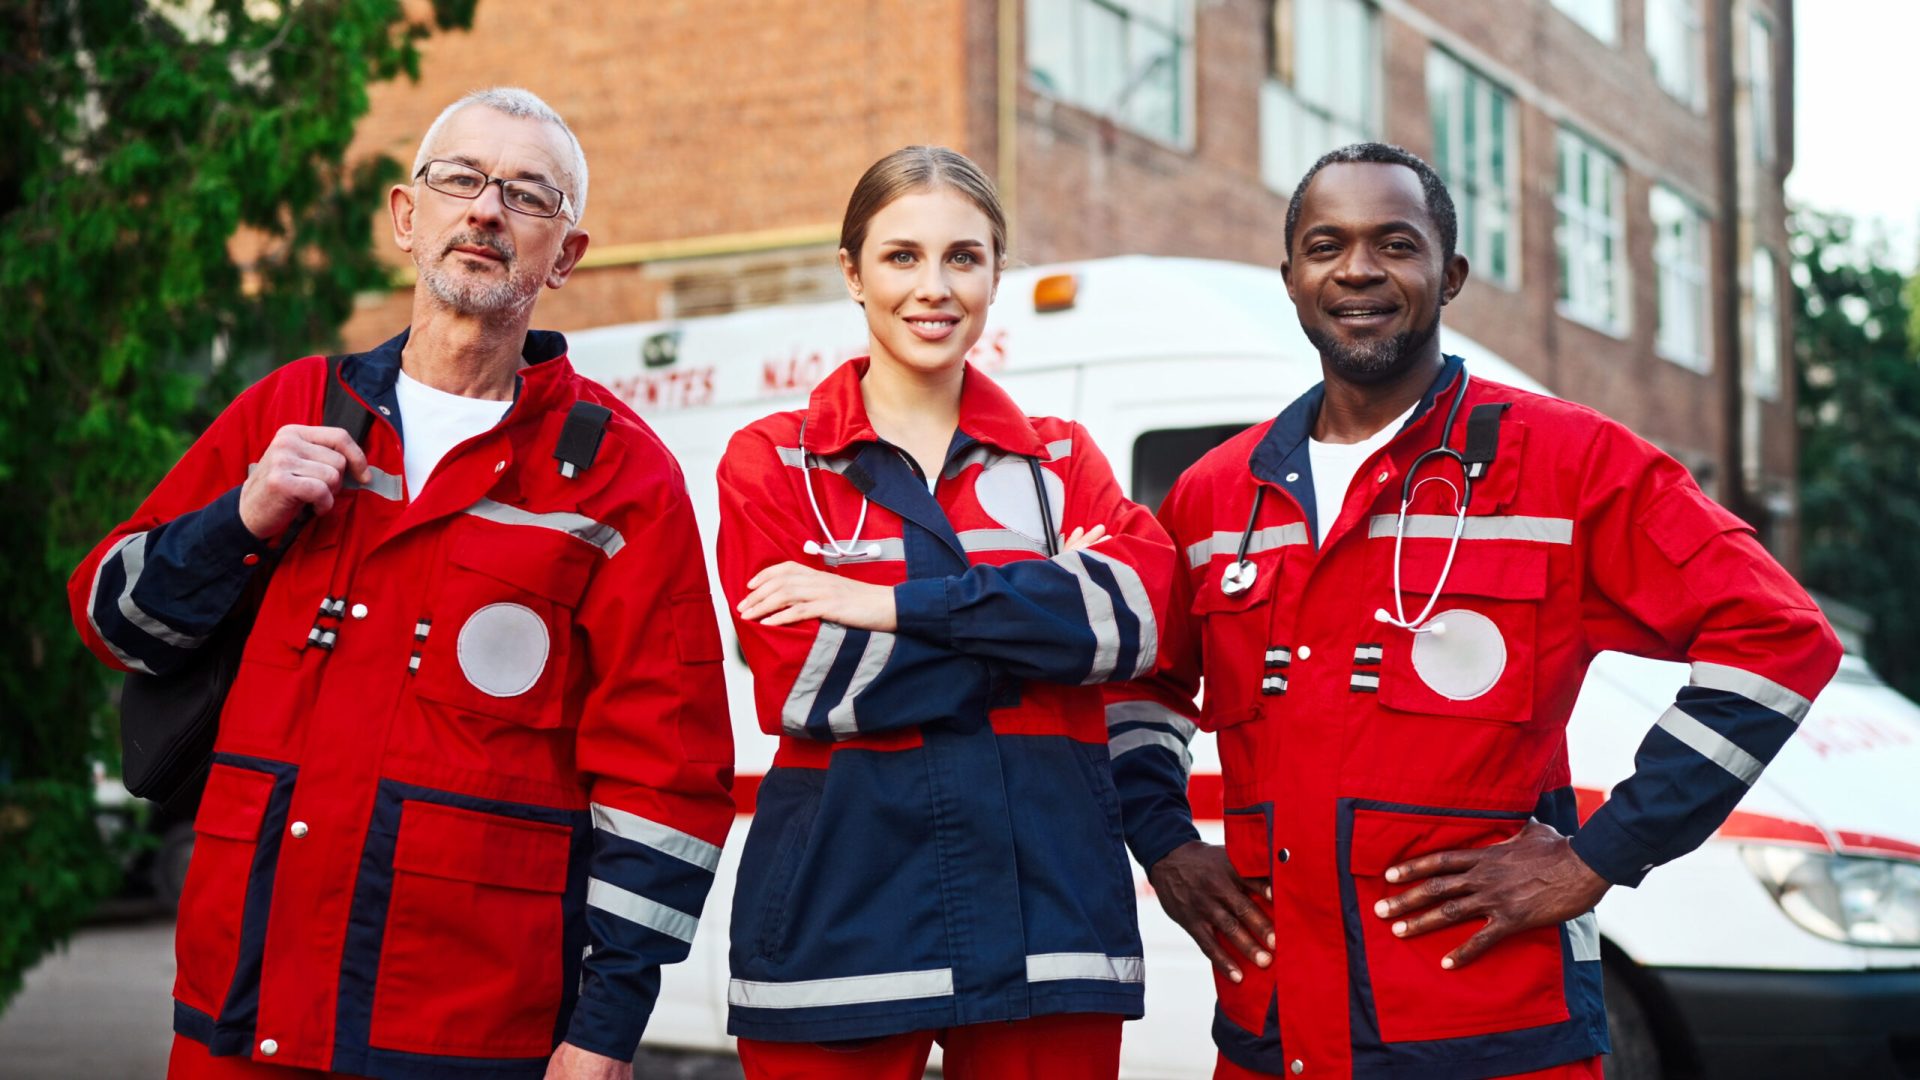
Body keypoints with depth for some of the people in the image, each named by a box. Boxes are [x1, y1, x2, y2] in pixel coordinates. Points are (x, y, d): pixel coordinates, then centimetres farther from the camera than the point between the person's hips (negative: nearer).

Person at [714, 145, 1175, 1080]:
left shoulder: (1062, 460, 13)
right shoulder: (772, 462, 6)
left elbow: (1136, 615, -7)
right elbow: (802, 685, -8)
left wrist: (898, 604, -14)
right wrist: (1036, 620, -6)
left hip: (1045, 897, 2)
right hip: (838, 915, -2)